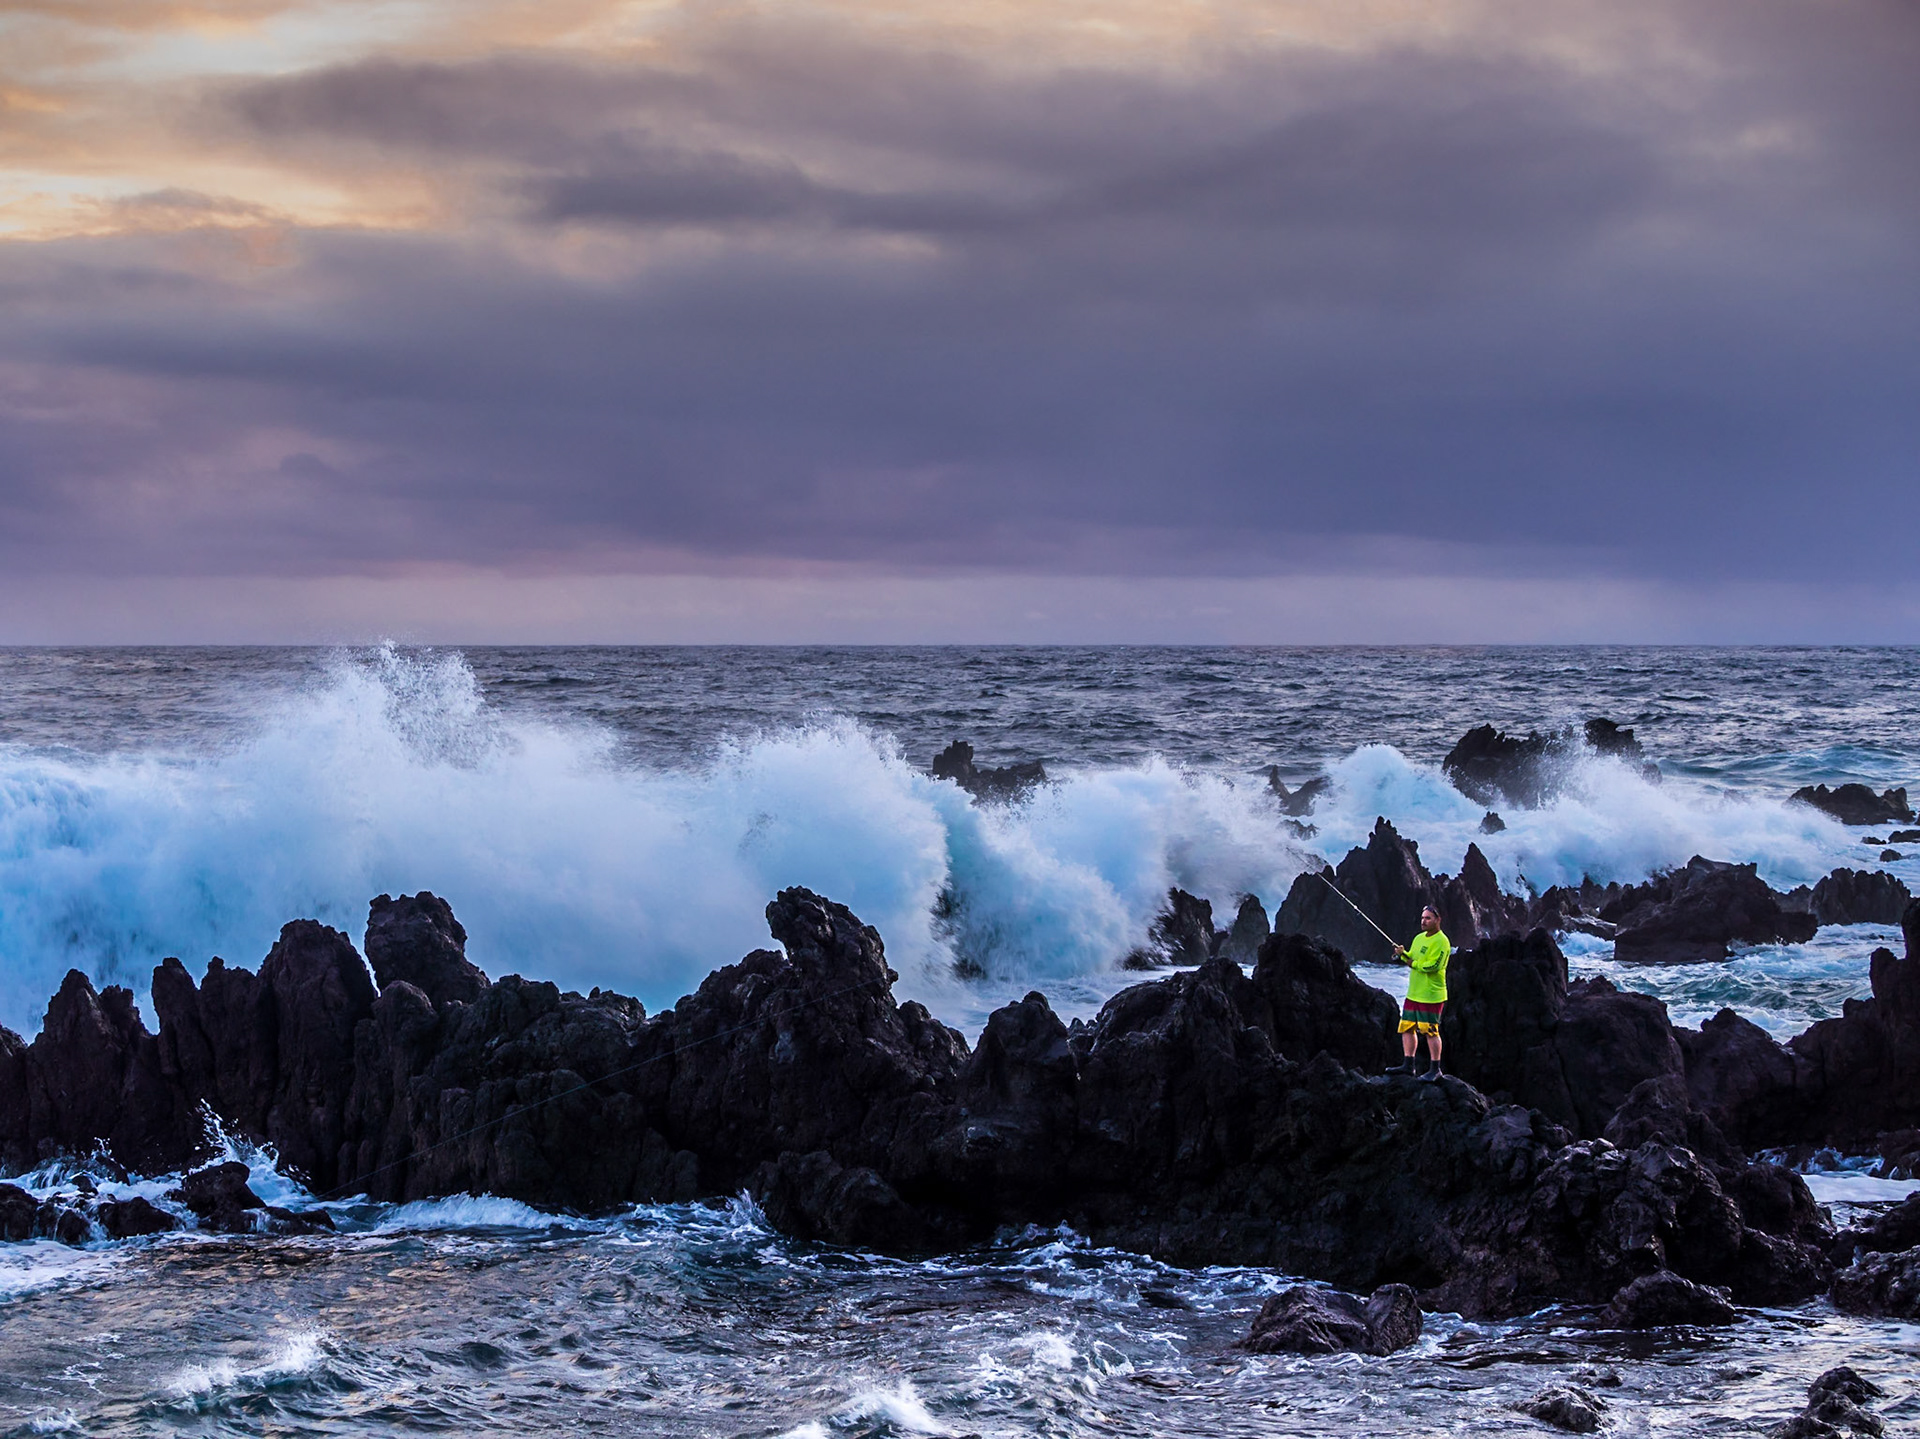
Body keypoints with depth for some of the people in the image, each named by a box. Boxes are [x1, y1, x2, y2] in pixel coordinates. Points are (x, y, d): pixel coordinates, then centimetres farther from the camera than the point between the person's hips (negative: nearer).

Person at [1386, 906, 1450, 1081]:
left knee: (1431, 1031, -5)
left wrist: (1413, 964, -12)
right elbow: (1411, 960, 17)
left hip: (1431, 995, -9)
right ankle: (1408, 1065, 17)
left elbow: (1433, 965, -21)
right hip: (1413, 993, 9)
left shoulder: (1440, 941, -13)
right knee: (1407, 1028, 9)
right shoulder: (1419, 938, 15)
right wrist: (1403, 954, -3)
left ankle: (1435, 1069, 2)